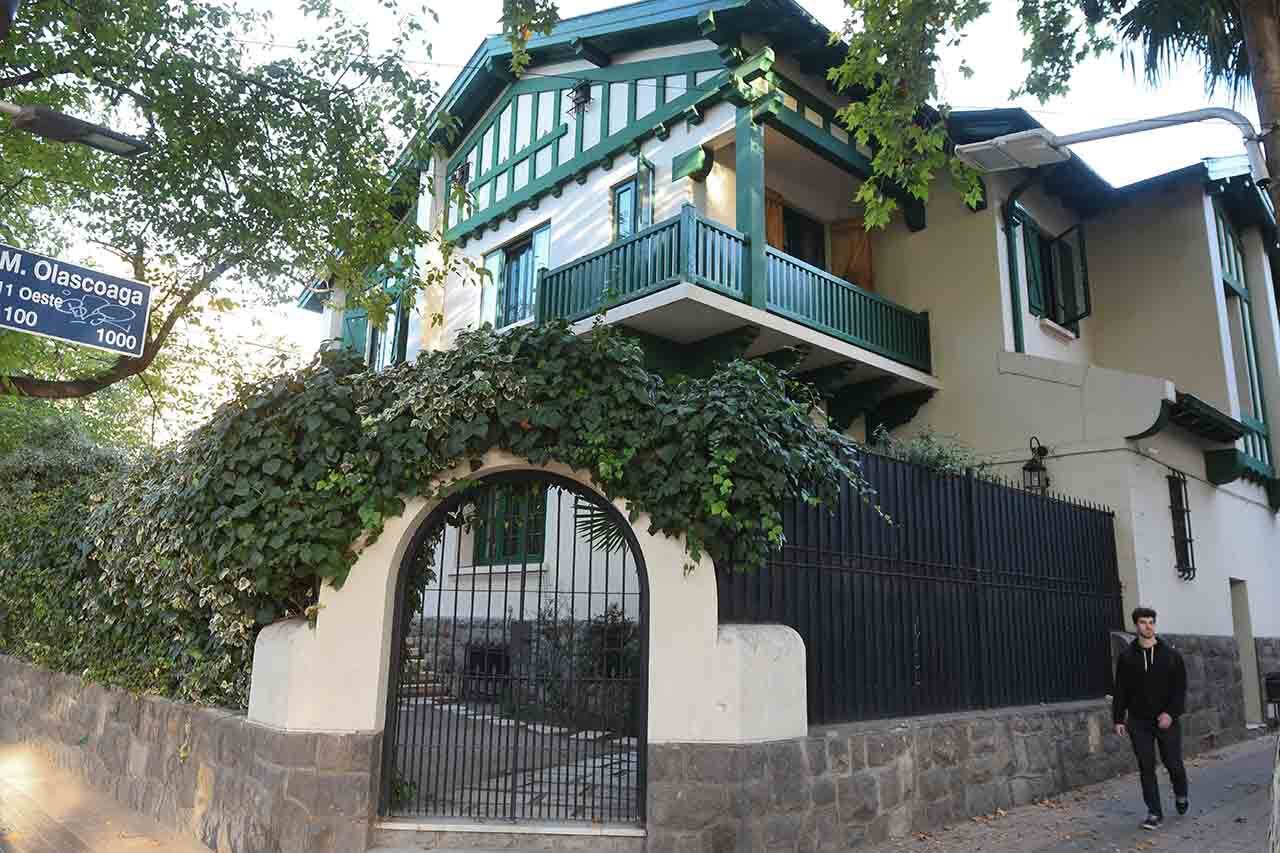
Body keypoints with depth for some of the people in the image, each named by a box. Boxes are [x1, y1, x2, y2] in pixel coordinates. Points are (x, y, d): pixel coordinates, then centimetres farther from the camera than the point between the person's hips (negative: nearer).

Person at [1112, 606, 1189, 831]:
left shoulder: (1171, 654, 0)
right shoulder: (1127, 657, 2)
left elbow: (1180, 687, -3)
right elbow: (1121, 691, 4)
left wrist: (1171, 713, -15)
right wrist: (1118, 719, 0)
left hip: (1167, 720, -1)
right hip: (1139, 722, 1)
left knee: (1173, 763, 7)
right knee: (1146, 768, 2)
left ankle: (1181, 795, 38)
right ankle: (1154, 812, 11)